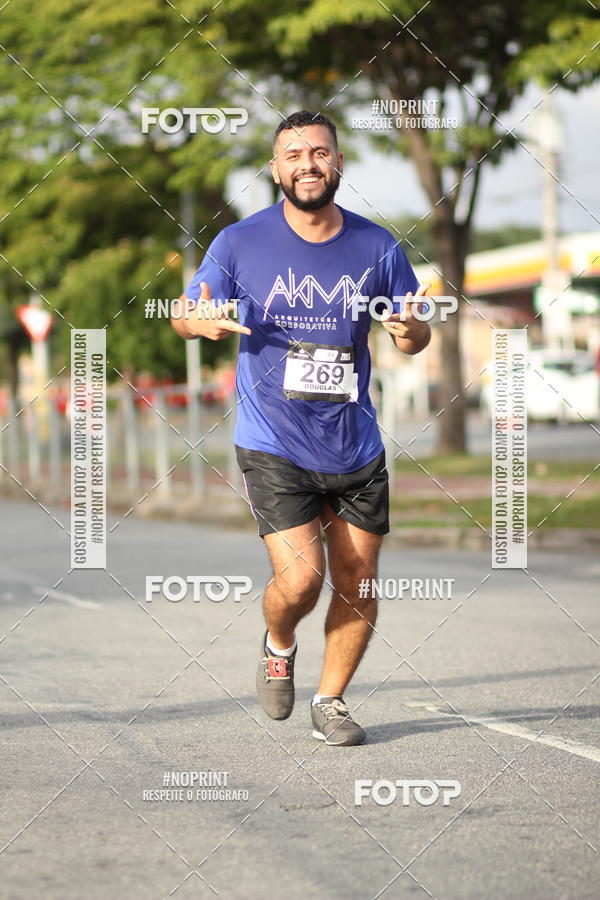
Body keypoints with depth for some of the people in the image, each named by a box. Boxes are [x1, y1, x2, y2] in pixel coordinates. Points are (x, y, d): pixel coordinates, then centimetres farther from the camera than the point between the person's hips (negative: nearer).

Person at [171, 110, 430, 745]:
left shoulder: (376, 247, 1)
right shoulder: (241, 242, -4)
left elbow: (414, 337, 10)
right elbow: (184, 313, 7)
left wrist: (412, 332, -14)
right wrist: (200, 322, -18)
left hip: (356, 450, 3)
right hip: (273, 448, -3)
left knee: (357, 587, 6)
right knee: (300, 578, -16)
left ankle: (329, 702, 27)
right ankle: (279, 647, 19)